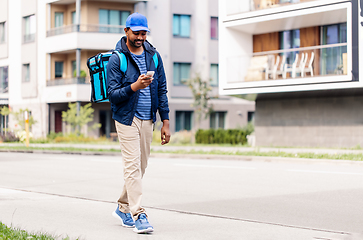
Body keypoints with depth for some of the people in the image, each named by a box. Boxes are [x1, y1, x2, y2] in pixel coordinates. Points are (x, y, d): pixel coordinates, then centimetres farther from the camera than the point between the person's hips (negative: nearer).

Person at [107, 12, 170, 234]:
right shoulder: (117, 59, -7)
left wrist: (165, 121, 5)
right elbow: (112, 94, -11)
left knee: (141, 166, 10)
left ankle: (123, 208, 26)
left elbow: (161, 90, 10)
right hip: (127, 119, -5)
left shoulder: (154, 56, 7)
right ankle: (139, 215, -10)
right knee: (132, 166, -10)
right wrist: (134, 87, -28)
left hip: (147, 120, 5)